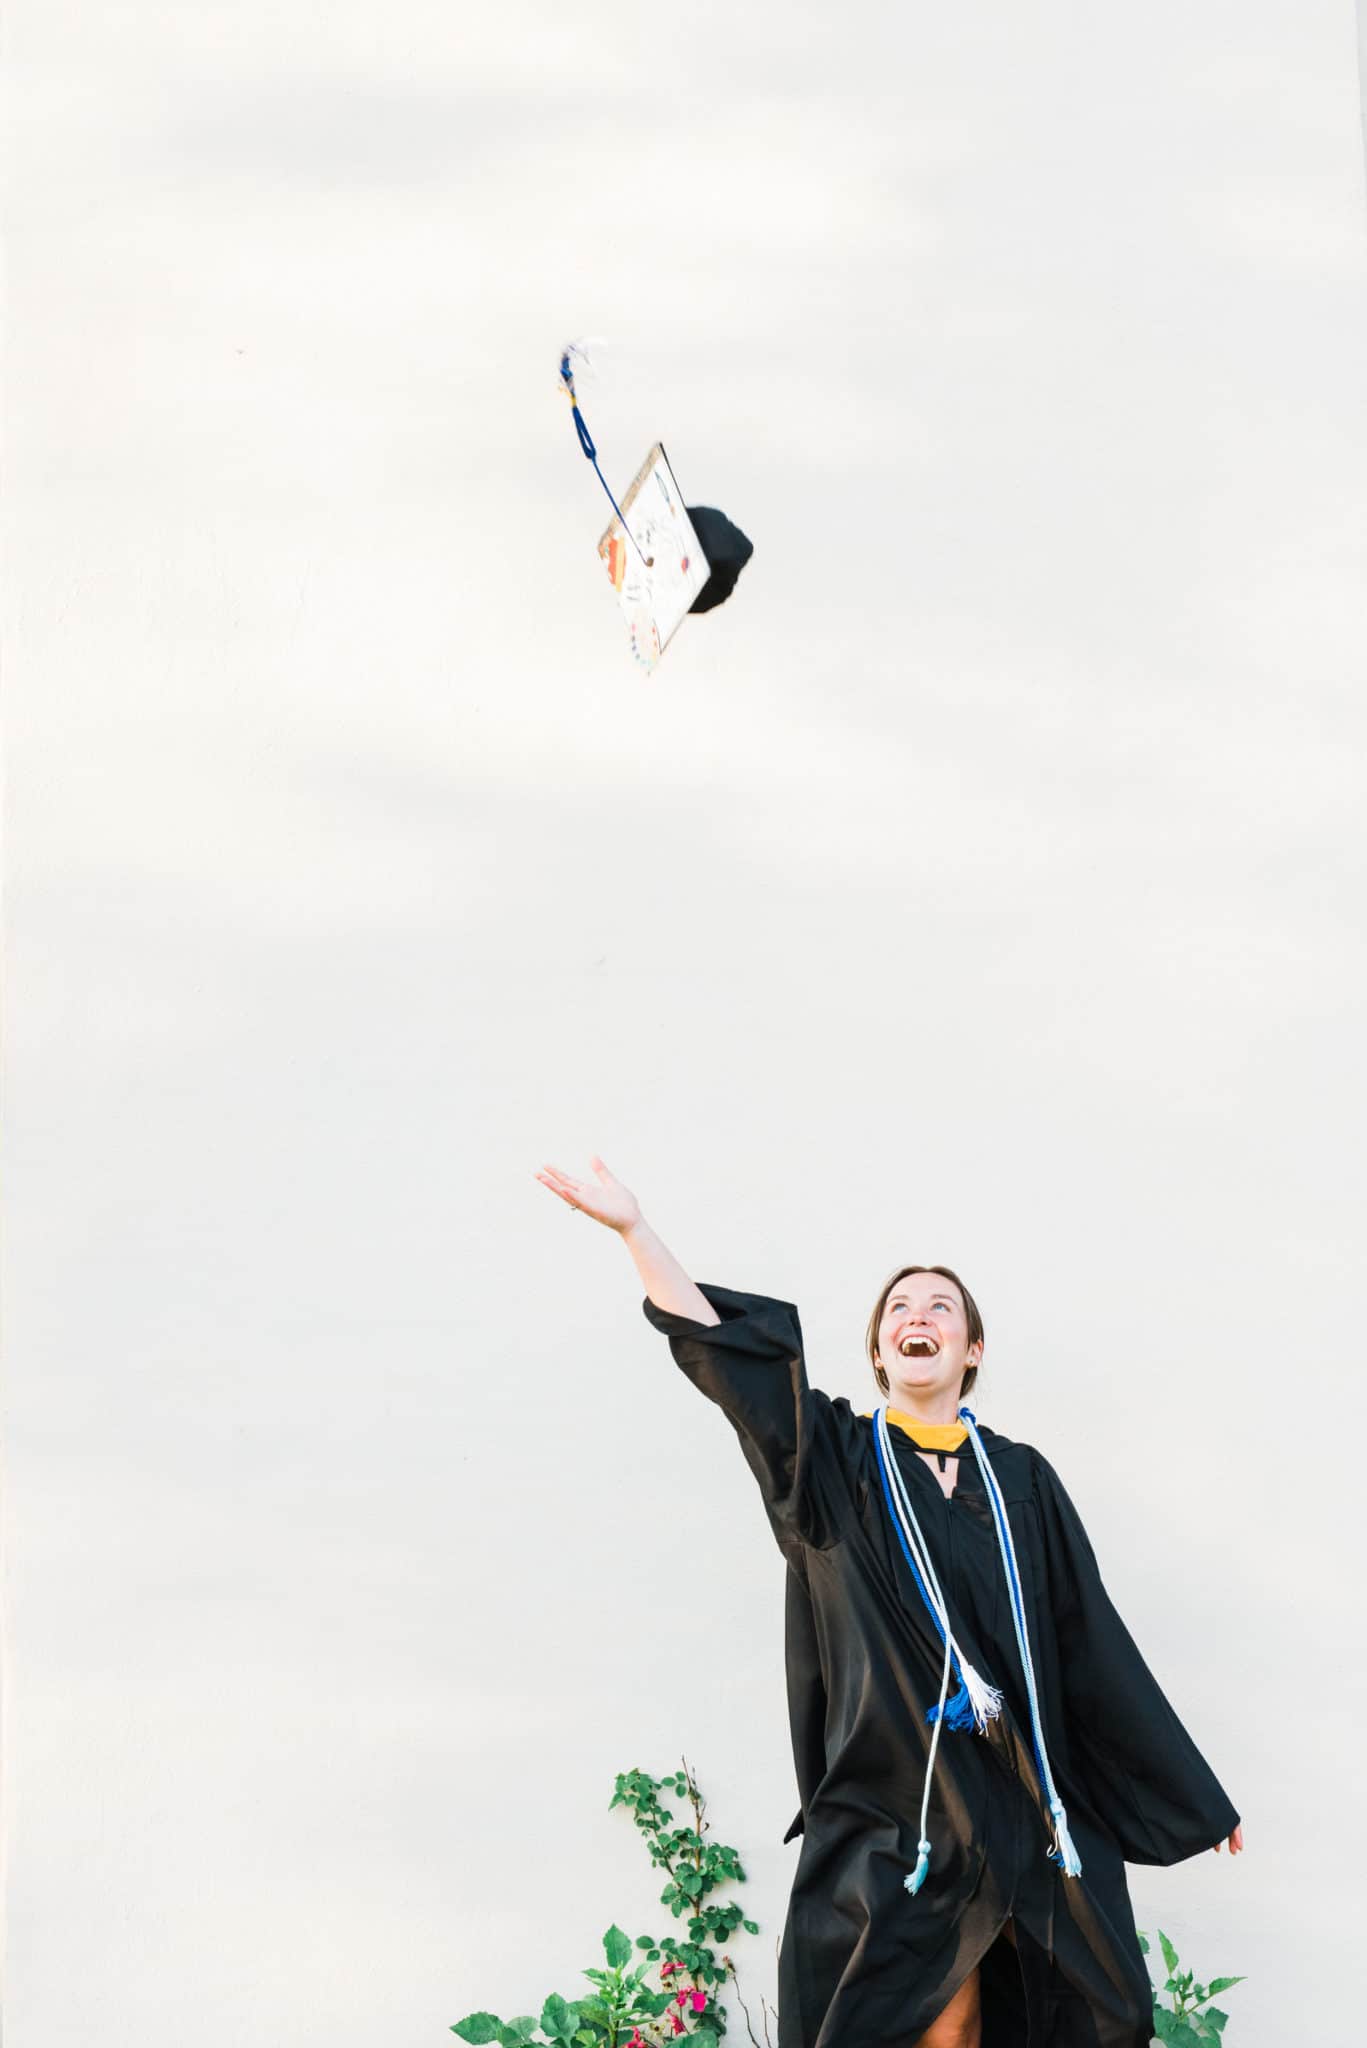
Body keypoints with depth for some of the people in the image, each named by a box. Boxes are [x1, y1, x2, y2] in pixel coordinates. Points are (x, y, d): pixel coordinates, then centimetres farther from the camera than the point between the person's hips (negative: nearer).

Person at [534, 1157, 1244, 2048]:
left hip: (1017, 1800, 1)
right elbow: (723, 1351, -7)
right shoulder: (835, 1459, 4)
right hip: (888, 1806, -1)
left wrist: (1191, 1792, 11)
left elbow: (1094, 1643, 10)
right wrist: (635, 1229, -16)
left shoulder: (1022, 1479, 8)